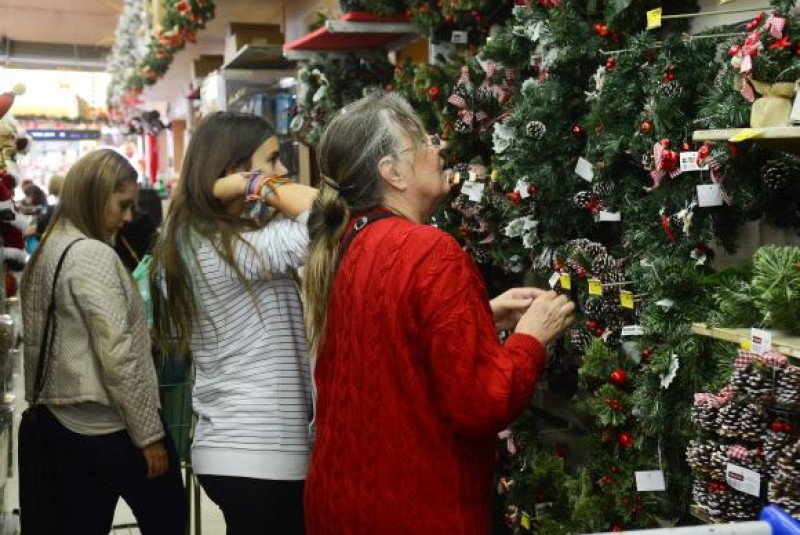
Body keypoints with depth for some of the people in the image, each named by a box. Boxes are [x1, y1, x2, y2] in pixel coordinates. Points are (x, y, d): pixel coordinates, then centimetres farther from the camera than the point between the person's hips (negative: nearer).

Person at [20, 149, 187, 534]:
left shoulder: (46, 252, 10)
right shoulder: (93, 255, -18)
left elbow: (37, 342, 15)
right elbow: (118, 356, -21)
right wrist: (149, 433, -16)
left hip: (64, 420, 9)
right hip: (111, 425, -8)